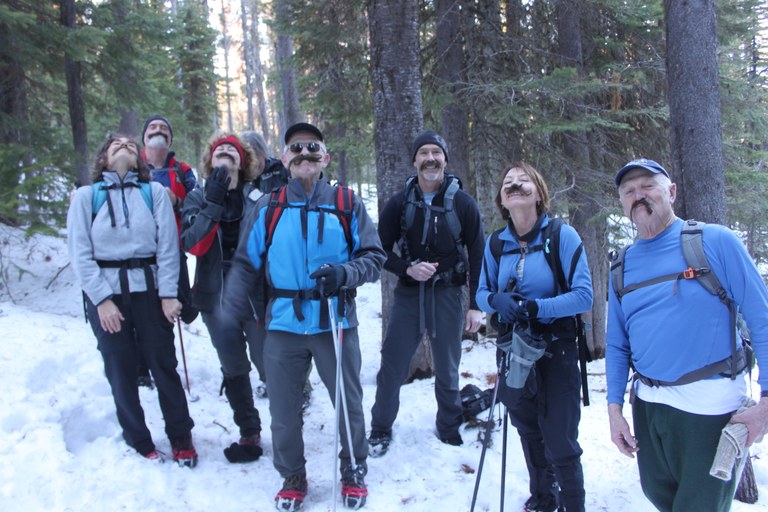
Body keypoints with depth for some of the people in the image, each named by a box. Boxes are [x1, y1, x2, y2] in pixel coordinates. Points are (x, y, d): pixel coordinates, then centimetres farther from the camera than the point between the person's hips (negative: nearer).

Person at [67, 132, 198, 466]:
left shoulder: (154, 192, 4)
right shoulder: (86, 196, 4)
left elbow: (168, 245, -1)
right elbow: (80, 254, -3)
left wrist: (168, 294, -8)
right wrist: (102, 299, -11)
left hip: (148, 289, 0)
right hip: (105, 292, 0)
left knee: (163, 364, 4)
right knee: (120, 370, 6)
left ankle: (181, 437, 19)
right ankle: (139, 442, 20)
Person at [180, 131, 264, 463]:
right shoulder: (198, 198, 7)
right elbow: (192, 244, -10)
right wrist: (214, 204, -16)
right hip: (216, 295, 2)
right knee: (233, 367, 10)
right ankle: (249, 434, 24)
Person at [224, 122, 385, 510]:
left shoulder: (348, 205, 1)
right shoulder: (268, 208, 3)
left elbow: (374, 257, 0)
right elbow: (245, 264, 5)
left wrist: (344, 274, -20)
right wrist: (231, 315, 0)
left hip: (335, 323, -1)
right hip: (283, 325, 1)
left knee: (349, 403, 11)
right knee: (283, 409, 11)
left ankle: (354, 472, 33)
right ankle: (292, 477, 32)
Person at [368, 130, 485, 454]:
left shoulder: (462, 203, -2)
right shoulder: (399, 203, 1)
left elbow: (477, 256, 1)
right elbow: (381, 250, 4)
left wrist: (476, 305, -2)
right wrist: (407, 269, -14)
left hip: (447, 295, 0)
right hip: (408, 294, 1)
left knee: (447, 370, 9)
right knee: (392, 367, 1)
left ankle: (449, 428, 29)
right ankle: (380, 429, 20)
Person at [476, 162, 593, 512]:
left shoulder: (562, 236, -13)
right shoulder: (496, 243, 0)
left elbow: (584, 296, -17)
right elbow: (482, 293, 7)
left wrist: (534, 307, -27)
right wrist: (496, 301, -16)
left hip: (556, 352, -4)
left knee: (559, 441, -1)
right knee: (529, 434, 19)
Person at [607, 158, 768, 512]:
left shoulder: (715, 241, -9)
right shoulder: (623, 265, 6)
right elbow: (616, 345, 11)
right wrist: (614, 407, 5)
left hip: (709, 404, -5)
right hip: (647, 402, 5)